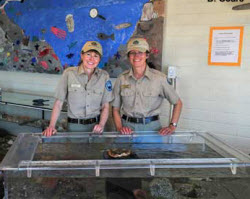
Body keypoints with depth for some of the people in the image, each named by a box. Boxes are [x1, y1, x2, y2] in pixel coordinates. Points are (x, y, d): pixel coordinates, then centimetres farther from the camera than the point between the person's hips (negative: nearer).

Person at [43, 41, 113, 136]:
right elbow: (58, 103, -7)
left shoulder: (104, 76, -2)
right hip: (74, 126, -1)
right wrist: (52, 126, -15)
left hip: (95, 126, 2)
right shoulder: (69, 73, -9)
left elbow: (105, 106, 2)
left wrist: (101, 125, -12)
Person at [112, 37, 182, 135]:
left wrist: (172, 126, -1)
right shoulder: (122, 79, 4)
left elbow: (178, 103, 7)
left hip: (151, 127, -1)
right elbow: (115, 109, 10)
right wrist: (120, 128, -5)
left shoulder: (159, 78, -2)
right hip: (128, 126, 1)